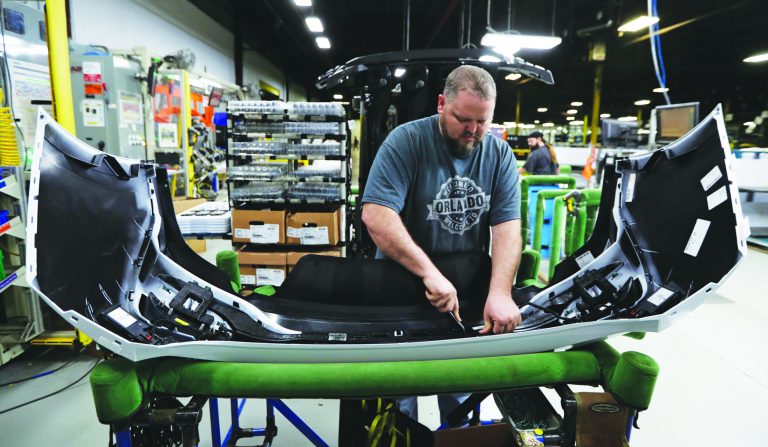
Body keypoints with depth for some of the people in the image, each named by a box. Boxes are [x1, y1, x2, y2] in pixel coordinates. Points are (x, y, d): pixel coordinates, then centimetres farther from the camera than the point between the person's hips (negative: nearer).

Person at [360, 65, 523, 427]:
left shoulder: (500, 154, -3)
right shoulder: (406, 141, -15)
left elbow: (508, 227, -10)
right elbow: (375, 215, -25)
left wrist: (499, 293, -24)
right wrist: (429, 273, -32)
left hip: (471, 290, 3)